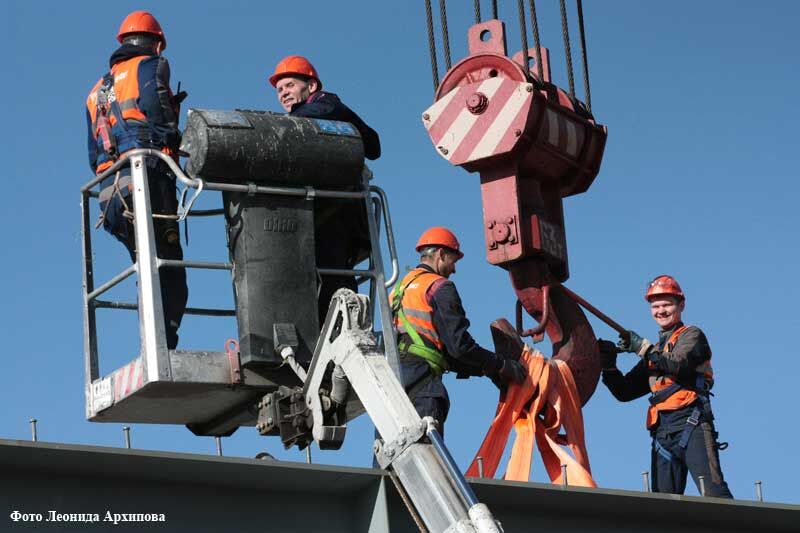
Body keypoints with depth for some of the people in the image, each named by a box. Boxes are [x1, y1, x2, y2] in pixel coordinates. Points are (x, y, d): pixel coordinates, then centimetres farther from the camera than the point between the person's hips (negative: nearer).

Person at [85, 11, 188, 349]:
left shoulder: (97, 91, 30)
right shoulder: (151, 65, 9)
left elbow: (93, 155, 26)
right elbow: (159, 117, -11)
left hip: (109, 190, 7)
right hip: (147, 180, -7)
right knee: (170, 276, -11)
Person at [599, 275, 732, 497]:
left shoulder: (692, 336, 10)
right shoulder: (655, 350, 28)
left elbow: (678, 364, -12)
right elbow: (625, 391, 24)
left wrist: (642, 348, -13)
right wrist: (609, 366, 8)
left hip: (691, 422, -7)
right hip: (662, 431, 7)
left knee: (712, 491, -20)